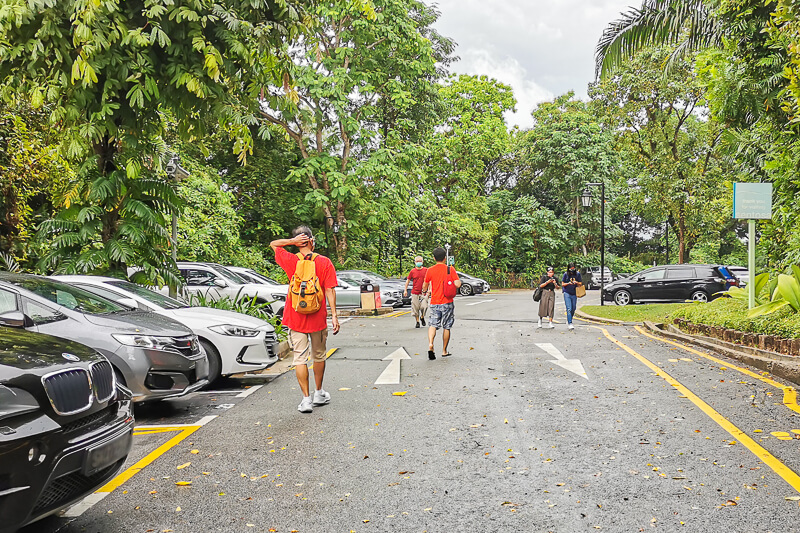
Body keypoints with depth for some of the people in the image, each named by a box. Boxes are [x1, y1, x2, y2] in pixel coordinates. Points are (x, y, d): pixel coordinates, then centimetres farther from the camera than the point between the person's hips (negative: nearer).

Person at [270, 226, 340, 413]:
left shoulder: (290, 261, -4)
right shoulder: (324, 262, -6)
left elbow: (273, 244, 12)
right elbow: (330, 290, -9)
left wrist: (292, 241, -4)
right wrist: (334, 315, -6)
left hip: (295, 318, -1)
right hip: (318, 319, 1)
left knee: (300, 358, 3)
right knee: (319, 356, 17)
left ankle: (306, 399, 0)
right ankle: (319, 394, 30)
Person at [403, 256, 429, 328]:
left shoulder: (426, 270, 2)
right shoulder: (412, 271, 3)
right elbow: (408, 280, 11)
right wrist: (405, 290, 7)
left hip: (423, 293, -1)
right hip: (415, 293, 1)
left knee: (424, 306, -13)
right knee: (415, 308, 1)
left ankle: (422, 317, 17)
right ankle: (417, 322, 18)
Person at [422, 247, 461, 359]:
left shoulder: (430, 270, -1)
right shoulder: (450, 269, -6)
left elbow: (424, 286, 9)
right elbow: (458, 284, -14)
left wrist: (425, 291, 32)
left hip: (434, 303, 1)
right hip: (447, 303, -1)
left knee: (433, 324, 6)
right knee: (447, 327, 9)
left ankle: (430, 344, -20)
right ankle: (444, 351, 16)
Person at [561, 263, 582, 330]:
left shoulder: (577, 274, 1)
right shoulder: (566, 274, -4)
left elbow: (580, 284, 7)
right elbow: (562, 284, 1)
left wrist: (577, 282, -15)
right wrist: (568, 283, -17)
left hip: (574, 294, 3)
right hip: (567, 293, -3)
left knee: (573, 309, 11)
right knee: (569, 309, -11)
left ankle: (568, 320, 30)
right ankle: (570, 323, -13)